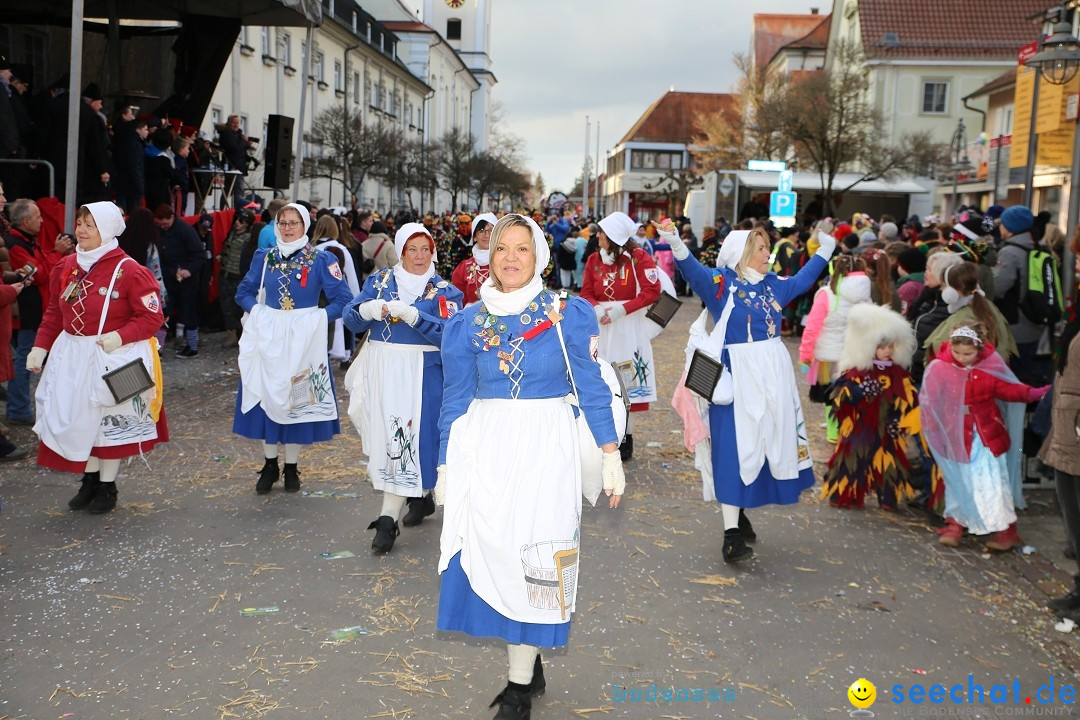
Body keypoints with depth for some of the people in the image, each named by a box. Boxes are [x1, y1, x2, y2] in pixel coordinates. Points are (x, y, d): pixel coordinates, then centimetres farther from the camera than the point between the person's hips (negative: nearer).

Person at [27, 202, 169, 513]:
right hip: (72, 357, 6)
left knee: (110, 420, 5)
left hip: (114, 357, -6)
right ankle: (90, 481, 28)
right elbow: (54, 313, 13)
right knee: (78, 418, 11)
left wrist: (120, 337, -25)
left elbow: (152, 316, -13)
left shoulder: (129, 271, -14)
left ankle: (107, 487, 21)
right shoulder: (67, 267, 6)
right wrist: (40, 347, 5)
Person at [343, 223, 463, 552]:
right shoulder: (378, 281, 9)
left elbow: (448, 333, -14)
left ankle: (388, 519, -7)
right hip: (380, 372, 4)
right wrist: (369, 309, -22)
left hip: (420, 374, -3)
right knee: (386, 438, 8)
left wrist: (411, 314, -25)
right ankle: (421, 495, 30)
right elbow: (351, 319, 0)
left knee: (407, 440, -9)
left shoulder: (444, 291, 1)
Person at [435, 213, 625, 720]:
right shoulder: (468, 322, 5)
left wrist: (611, 456, -2)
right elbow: (455, 401, 9)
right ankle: (530, 664, 23)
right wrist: (445, 470, 10)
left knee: (534, 556, -2)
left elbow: (591, 389, 1)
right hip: (484, 449, 3)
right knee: (491, 554, 4)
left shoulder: (569, 314, -2)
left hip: (545, 447, -2)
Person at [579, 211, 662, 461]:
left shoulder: (638, 258, -8)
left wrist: (621, 310, -20)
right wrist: (598, 309, -15)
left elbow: (652, 292, -13)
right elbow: (586, 293, 6)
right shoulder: (594, 260, 4)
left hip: (629, 326, -3)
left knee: (628, 382, 3)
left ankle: (626, 438, 14)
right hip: (601, 325, 3)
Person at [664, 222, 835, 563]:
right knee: (735, 446, -7)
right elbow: (692, 268, -24)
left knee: (768, 442, 11)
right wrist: (675, 243, -42)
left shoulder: (773, 284, 11)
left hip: (773, 374, 7)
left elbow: (802, 280, 30)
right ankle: (732, 532, -6)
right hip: (737, 376, -7)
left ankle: (738, 512, 26)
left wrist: (825, 249, 40)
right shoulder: (719, 282, -7)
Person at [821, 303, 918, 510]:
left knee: (888, 460, 4)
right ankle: (844, 495, 13)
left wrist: (902, 421, -7)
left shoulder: (899, 373, 3)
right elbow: (839, 393, -13)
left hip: (886, 429, 3)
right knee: (852, 458, 1)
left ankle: (888, 498, 17)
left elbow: (907, 400, 3)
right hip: (859, 427, -3)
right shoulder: (857, 371, -6)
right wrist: (858, 391, -30)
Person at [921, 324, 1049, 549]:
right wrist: (932, 431, -14)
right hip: (956, 436, 0)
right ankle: (955, 524, 26)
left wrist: (1032, 393, -13)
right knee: (958, 481, 12)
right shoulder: (938, 369, -13)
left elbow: (1007, 389, 2)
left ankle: (1005, 529, 11)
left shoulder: (991, 365, -8)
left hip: (988, 435, 0)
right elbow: (929, 403, -8)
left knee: (993, 482, 1)